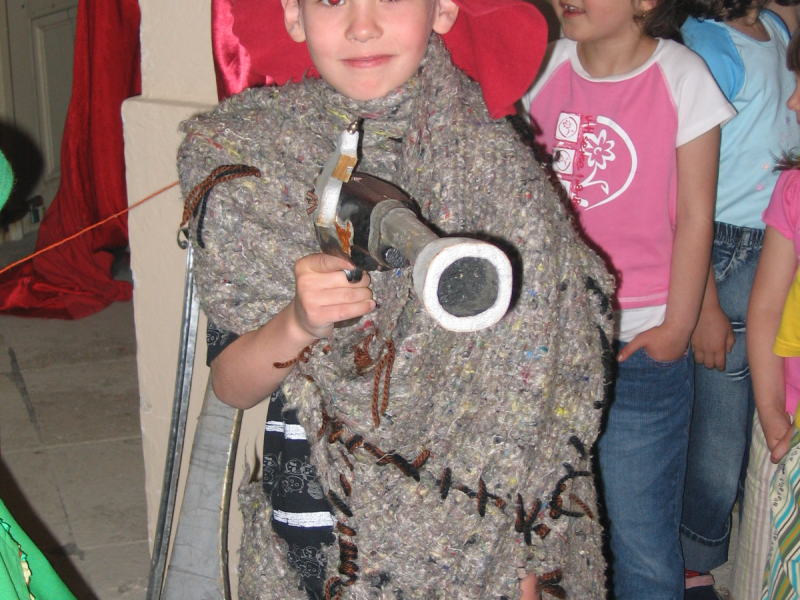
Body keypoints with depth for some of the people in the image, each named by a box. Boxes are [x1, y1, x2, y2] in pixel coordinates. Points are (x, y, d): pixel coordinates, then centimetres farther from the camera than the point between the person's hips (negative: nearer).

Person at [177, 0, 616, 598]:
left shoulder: (495, 160, -11)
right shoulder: (243, 157, -8)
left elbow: (533, 378, -6)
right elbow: (231, 385, -6)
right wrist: (298, 324, -25)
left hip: (475, 524, 0)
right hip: (316, 520, 1)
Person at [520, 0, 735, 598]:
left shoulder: (681, 76, -6)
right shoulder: (546, 66, 4)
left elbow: (694, 216, -3)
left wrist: (677, 327, -4)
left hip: (641, 342, -3)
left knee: (640, 529, 3)